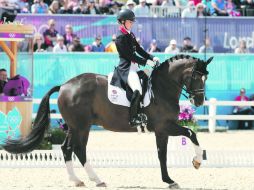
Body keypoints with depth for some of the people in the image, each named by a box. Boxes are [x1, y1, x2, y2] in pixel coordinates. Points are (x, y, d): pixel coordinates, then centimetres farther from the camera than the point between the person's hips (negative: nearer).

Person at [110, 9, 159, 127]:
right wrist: (146, 62, -16)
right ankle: (133, 119, -24)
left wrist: (152, 58, 4)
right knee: (137, 90, -28)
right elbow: (129, 55, -16)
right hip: (126, 69, -11)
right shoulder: (121, 37, -11)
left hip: (134, 68, 11)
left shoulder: (130, 35, 17)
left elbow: (139, 50, 18)